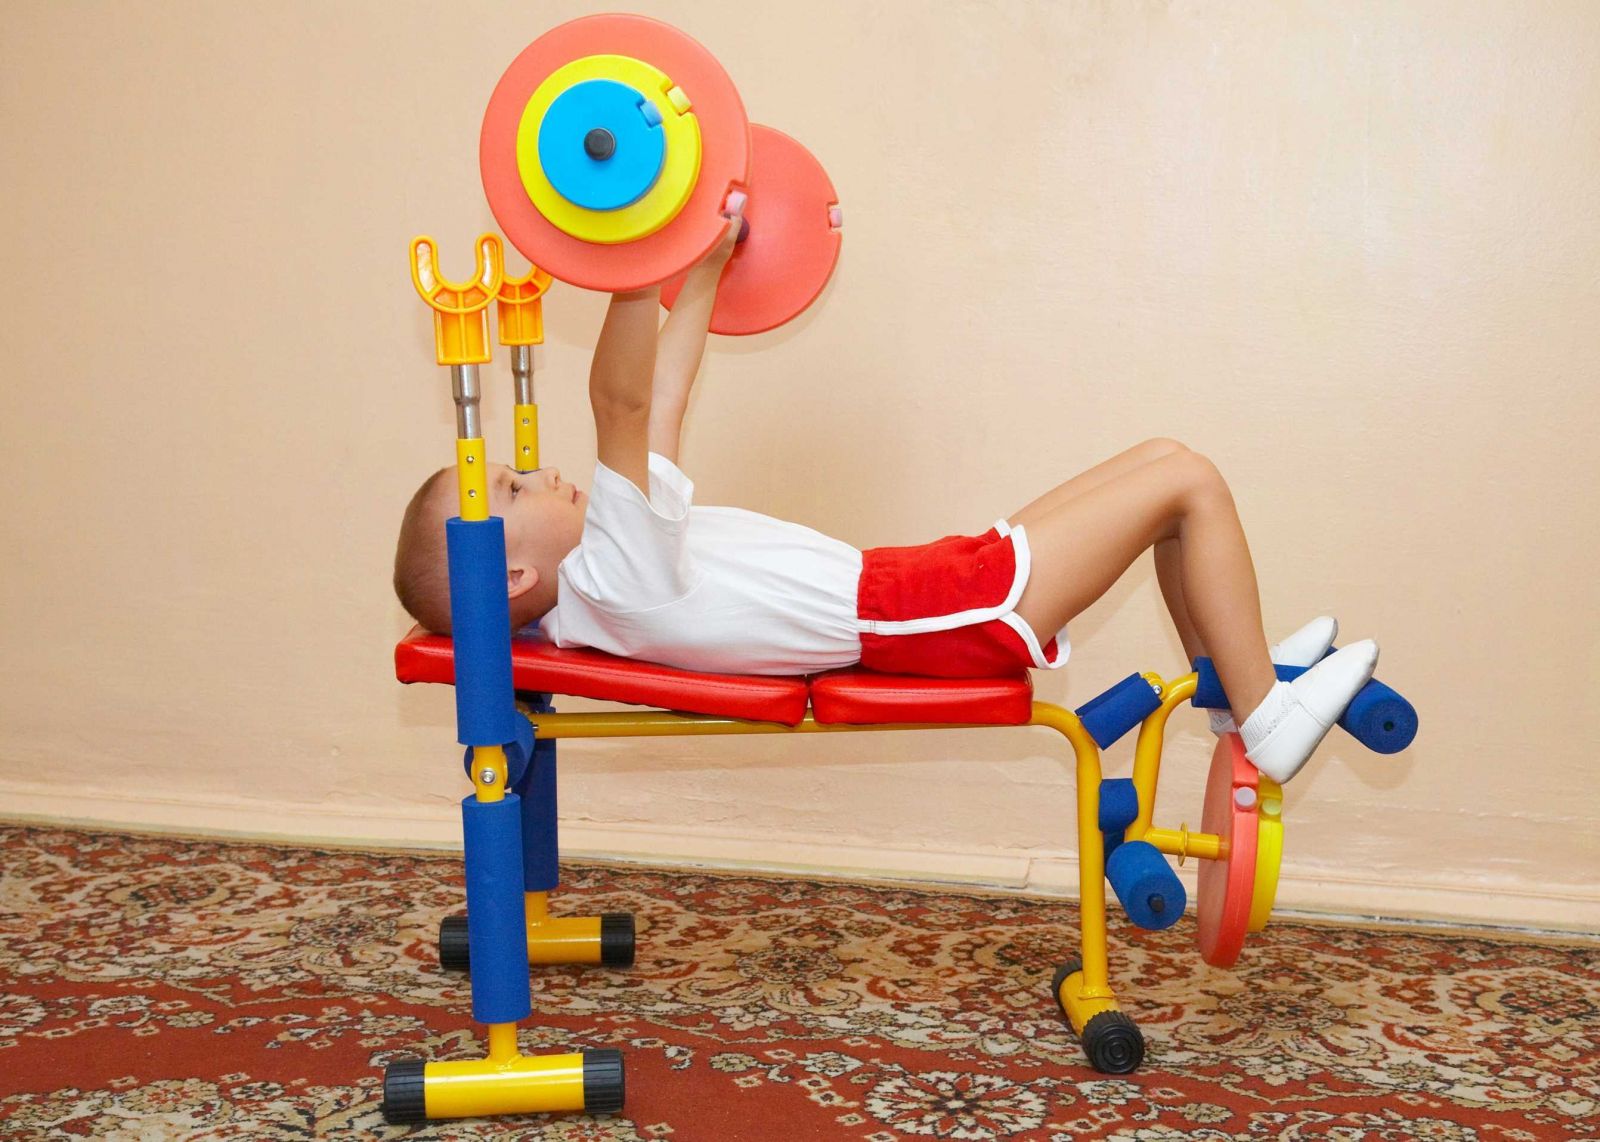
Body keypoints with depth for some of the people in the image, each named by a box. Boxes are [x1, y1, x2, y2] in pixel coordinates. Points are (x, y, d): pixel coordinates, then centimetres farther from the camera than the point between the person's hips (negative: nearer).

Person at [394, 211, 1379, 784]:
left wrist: (705, 269, 19)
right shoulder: (615, 585, -23)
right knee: (1188, 478, -5)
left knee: (1159, 466, 17)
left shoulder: (587, 596, 5)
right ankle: (1264, 719, 8)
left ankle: (1232, 675, 30)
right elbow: (620, 403, -37)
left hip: (912, 596, 10)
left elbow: (663, 401, 13)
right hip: (943, 619, -10)